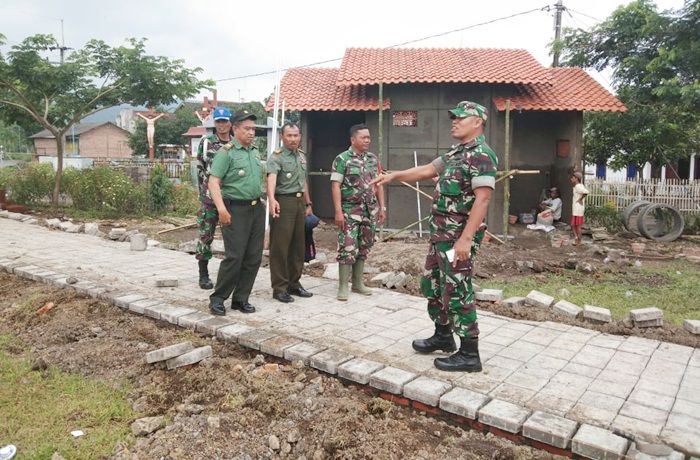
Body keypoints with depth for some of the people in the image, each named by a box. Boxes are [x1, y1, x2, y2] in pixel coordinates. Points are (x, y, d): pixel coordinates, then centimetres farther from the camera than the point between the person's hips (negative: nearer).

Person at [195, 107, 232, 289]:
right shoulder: (206, 142, 2)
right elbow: (200, 169, 4)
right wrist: (204, 192, -1)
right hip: (210, 197, -2)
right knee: (206, 235, 2)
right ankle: (203, 274, 13)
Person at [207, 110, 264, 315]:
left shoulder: (255, 152, 15)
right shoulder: (226, 152, -7)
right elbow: (213, 182, -15)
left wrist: (265, 201, 16)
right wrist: (221, 208, -25)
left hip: (257, 209, 7)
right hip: (236, 210, -7)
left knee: (254, 257, 6)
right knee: (234, 256, -7)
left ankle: (241, 298, 17)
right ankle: (217, 298, 8)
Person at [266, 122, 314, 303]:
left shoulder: (302, 156, 15)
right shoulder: (276, 157, -11)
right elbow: (271, 178, -29)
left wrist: (308, 203, 22)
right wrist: (271, 199, -46)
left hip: (299, 202, 8)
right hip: (283, 202, -8)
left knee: (298, 245, 12)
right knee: (280, 247, -3)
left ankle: (294, 284, 24)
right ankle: (279, 288, 5)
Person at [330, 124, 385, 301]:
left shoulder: (373, 159, 10)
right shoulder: (342, 159, -6)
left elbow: (379, 184, 14)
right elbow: (335, 186, -10)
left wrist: (382, 207, 9)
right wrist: (338, 211, -17)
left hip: (370, 211, 6)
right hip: (350, 211, -5)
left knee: (363, 248, 10)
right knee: (348, 248, -6)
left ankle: (358, 283, 21)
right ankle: (343, 286, 3)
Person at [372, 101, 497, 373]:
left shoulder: (482, 155, -15)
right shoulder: (455, 153, 15)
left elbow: (482, 200, -22)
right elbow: (427, 170, 25)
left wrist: (465, 239, -27)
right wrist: (394, 176, 23)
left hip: (459, 237, -10)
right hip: (440, 234, 10)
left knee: (457, 292, -5)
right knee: (432, 285, 17)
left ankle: (469, 354, 7)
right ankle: (443, 336, 33)